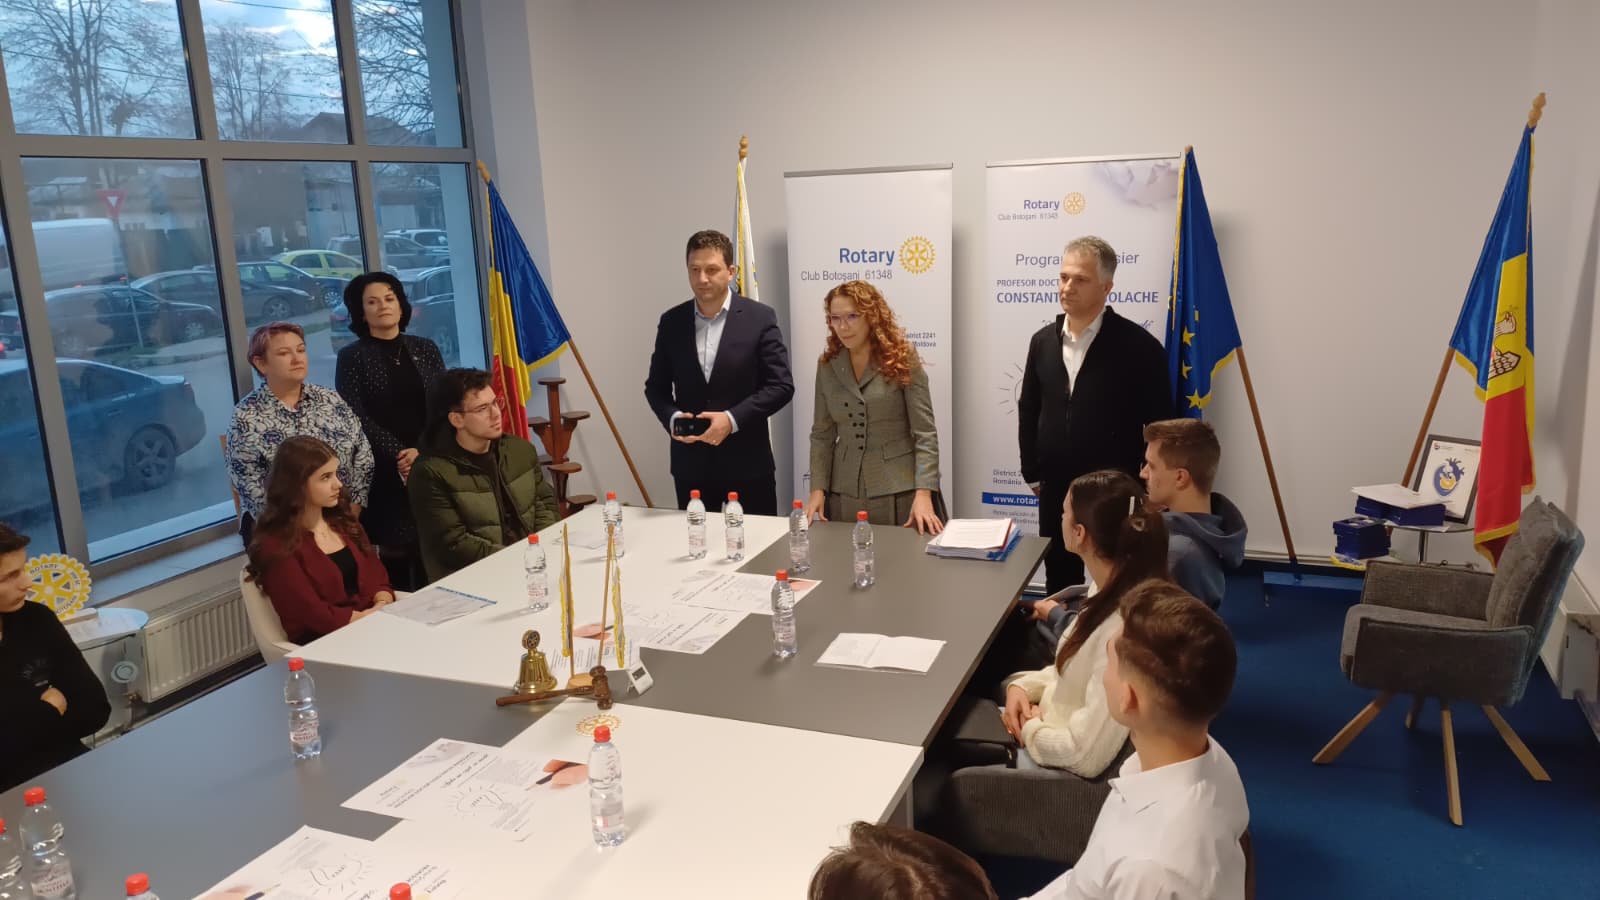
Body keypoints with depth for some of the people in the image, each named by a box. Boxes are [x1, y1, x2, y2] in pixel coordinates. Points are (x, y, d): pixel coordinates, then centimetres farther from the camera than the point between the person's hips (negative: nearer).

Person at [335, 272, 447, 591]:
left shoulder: (426, 349, 10)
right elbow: (357, 418, -5)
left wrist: (421, 451, -10)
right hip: (383, 471, -2)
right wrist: (399, 455, -14)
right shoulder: (351, 357, 2)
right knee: (394, 546, -3)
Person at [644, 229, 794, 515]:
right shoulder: (671, 321, 5)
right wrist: (672, 418, -10)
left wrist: (732, 419, -18)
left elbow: (781, 386, -8)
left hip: (747, 463, -2)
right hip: (690, 464, 3)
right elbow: (656, 385, 11)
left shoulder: (760, 318, -5)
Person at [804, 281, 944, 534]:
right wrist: (818, 489, -2)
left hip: (899, 492, -3)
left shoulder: (902, 360, -5)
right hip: (844, 495, 3)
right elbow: (822, 434, 9)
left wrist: (923, 493, -18)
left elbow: (925, 433, -8)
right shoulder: (827, 365, 6)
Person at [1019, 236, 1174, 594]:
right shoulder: (1043, 341, 5)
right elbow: (1028, 411, 12)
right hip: (1056, 490, 5)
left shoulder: (1139, 346, -10)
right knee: (1058, 581, 16)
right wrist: (1031, 472, 10)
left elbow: (1160, 424, -9)